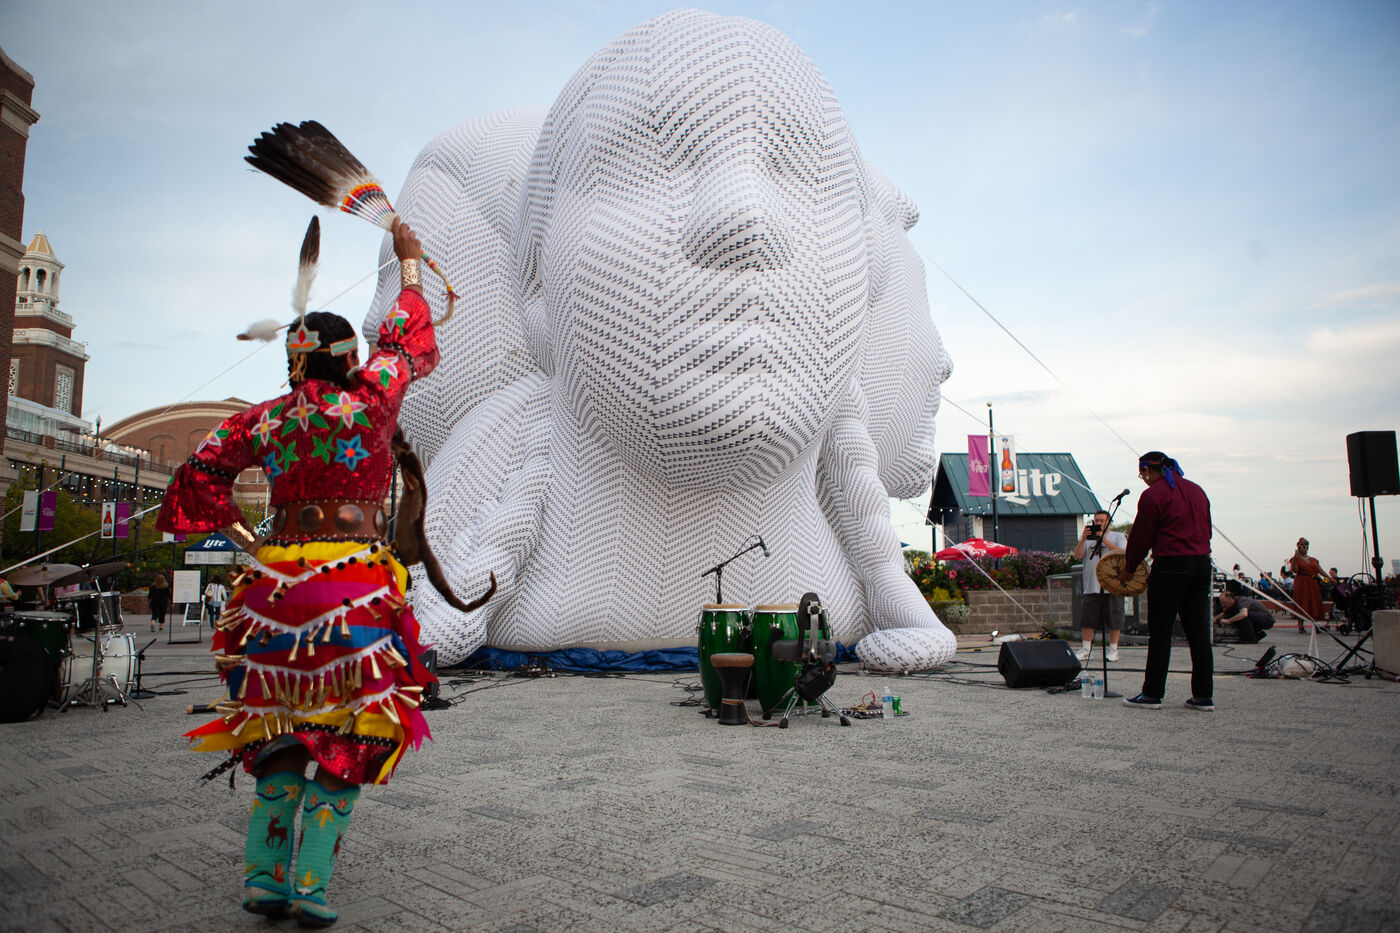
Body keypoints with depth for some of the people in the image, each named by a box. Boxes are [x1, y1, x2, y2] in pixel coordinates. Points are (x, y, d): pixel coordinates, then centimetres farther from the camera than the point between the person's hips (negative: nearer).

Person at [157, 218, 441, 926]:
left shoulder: (266, 418, 7)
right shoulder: (370, 399, -2)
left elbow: (201, 471, 9)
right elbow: (407, 335, 13)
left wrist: (244, 536, 14)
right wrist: (408, 262, 27)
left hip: (279, 578, 5)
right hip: (356, 582, -5)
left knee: (283, 727, 15)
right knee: (348, 732, 3)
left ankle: (264, 877, 19)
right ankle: (308, 885, 4)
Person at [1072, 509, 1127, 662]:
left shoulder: (1118, 536, 11)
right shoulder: (1088, 538, 18)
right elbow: (1077, 556, 5)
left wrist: (1105, 540, -13)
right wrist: (1083, 539, -9)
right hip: (1092, 586, 2)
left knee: (1113, 618, -1)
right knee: (1087, 617, -1)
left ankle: (1112, 649, 10)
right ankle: (1085, 649, 3)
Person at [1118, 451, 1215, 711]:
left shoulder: (1153, 495, -9)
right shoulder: (1197, 490, 14)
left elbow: (1141, 537, -5)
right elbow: (1206, 529, 18)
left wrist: (1128, 568, 6)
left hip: (1170, 566, -7)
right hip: (1202, 563, 7)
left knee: (1160, 632, 0)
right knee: (1198, 631, 10)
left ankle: (1152, 694, 4)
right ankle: (1204, 696, 11)